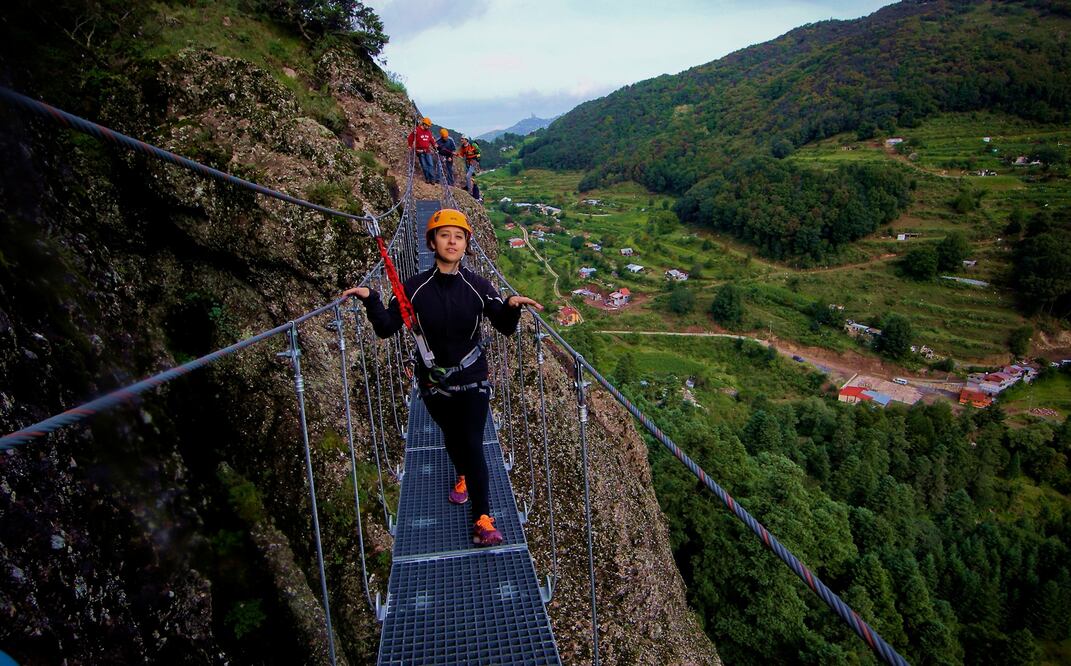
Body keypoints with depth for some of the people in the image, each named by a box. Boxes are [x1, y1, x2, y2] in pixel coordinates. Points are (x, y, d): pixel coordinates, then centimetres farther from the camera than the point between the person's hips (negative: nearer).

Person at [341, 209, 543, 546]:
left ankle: (483, 520, 0)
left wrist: (511, 306, -30)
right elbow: (386, 328, -9)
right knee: (451, 436, 21)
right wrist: (370, 300, -25)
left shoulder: (478, 286, -9)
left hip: (472, 380, -1)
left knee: (473, 445, -6)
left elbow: (505, 327, -9)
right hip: (433, 382, 2)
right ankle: (463, 476, 52)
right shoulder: (415, 287, -9)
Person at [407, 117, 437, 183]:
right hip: (420, 151, -4)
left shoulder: (428, 131, 10)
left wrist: (434, 145, 15)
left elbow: (431, 139, 25)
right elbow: (410, 138, 1)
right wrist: (411, 146, 1)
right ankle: (427, 178, 4)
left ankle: (432, 178, -6)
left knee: (431, 165, -5)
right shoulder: (416, 130, -6)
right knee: (424, 166, -1)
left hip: (428, 150, 4)